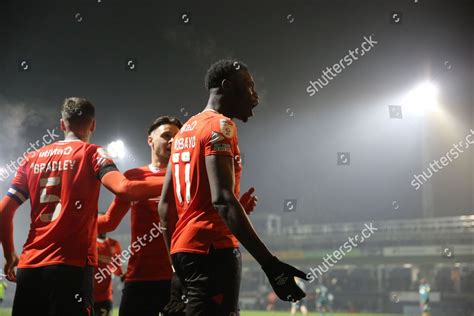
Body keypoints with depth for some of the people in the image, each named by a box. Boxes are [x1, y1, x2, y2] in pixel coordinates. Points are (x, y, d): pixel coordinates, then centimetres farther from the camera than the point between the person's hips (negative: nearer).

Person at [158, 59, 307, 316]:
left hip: (183, 248, 10)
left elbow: (165, 205, 19)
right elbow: (223, 200, -22)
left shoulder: (185, 131, 19)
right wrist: (270, 264, -27)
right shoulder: (220, 126, -8)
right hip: (212, 249, -10)